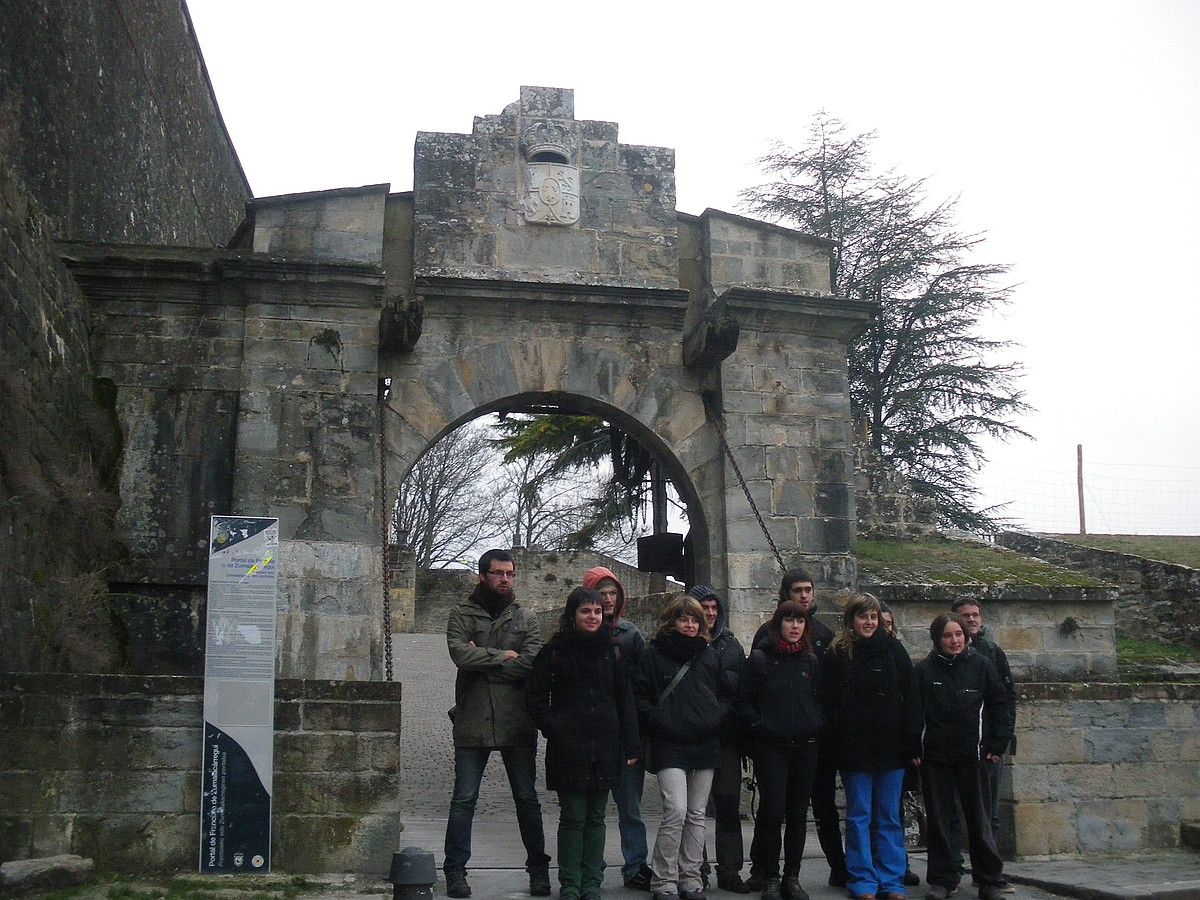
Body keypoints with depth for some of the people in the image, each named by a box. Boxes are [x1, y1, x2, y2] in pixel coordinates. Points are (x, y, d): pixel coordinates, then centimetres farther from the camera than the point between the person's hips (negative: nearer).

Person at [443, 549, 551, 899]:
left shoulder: (525, 618, 8)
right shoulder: (462, 615, 4)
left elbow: (533, 663, -8)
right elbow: (460, 654, -14)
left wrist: (482, 661, -10)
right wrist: (503, 656, -8)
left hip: (517, 722, 2)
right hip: (473, 722, -1)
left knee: (527, 800, 9)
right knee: (464, 800, 3)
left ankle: (538, 869, 20)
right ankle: (455, 871, 13)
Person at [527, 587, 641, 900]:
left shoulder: (611, 651, 9)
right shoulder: (554, 651, 0)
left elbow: (626, 701, 10)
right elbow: (536, 699, 2)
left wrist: (630, 745, 5)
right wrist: (555, 729, -9)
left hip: (605, 747, 3)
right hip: (569, 747, -3)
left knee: (595, 817, 8)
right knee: (573, 818, 0)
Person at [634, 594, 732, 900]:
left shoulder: (711, 656, 13)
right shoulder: (654, 655, 2)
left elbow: (726, 693, 18)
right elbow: (639, 696, -1)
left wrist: (717, 718, 1)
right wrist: (658, 722, -11)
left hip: (705, 745, 4)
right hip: (669, 746, -4)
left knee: (696, 815, 9)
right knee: (676, 810, -14)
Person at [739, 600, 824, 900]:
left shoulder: (810, 660, 10)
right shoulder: (760, 658, -2)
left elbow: (819, 698, 18)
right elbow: (744, 701, -2)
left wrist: (817, 723, 3)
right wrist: (761, 727, -11)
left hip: (805, 747, 4)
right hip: (771, 748, -4)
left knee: (798, 814, 8)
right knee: (772, 812, -6)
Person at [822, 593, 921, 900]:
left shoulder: (893, 650, 3)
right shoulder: (836, 655, -1)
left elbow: (910, 699, 1)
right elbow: (829, 702, -2)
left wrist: (912, 744, -5)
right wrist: (836, 745, -8)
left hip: (891, 746, 1)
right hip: (854, 748, -1)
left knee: (889, 817, 9)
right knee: (859, 816, 6)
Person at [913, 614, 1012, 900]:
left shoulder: (981, 666, 2)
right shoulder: (924, 669, 1)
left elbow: (999, 705, 6)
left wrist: (997, 745, 0)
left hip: (972, 756, -1)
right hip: (934, 757, 1)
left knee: (978, 820, 4)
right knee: (939, 820, 7)